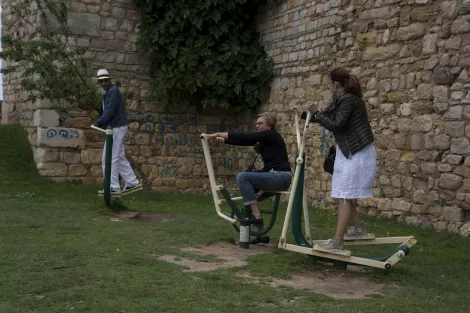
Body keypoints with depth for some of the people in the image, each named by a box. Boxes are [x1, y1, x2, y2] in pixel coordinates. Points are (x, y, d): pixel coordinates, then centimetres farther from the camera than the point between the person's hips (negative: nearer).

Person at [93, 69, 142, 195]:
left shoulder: (113, 91, -14)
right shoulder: (107, 91, 17)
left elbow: (109, 111, -22)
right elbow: (104, 110, 22)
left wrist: (98, 123, -17)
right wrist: (100, 122, 9)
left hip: (116, 128, -10)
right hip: (115, 128, 10)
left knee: (111, 158, -7)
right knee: (119, 158, 13)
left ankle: (113, 187, -3)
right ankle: (132, 182, 16)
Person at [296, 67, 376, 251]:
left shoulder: (348, 100, -19)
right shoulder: (341, 100, 11)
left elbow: (336, 125, -25)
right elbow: (327, 117, 22)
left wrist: (316, 113, -13)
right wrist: (303, 115, 20)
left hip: (357, 153, -10)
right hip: (348, 152, 10)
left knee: (344, 195, -13)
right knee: (345, 194, 17)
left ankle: (338, 240, -14)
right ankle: (358, 227, 33)